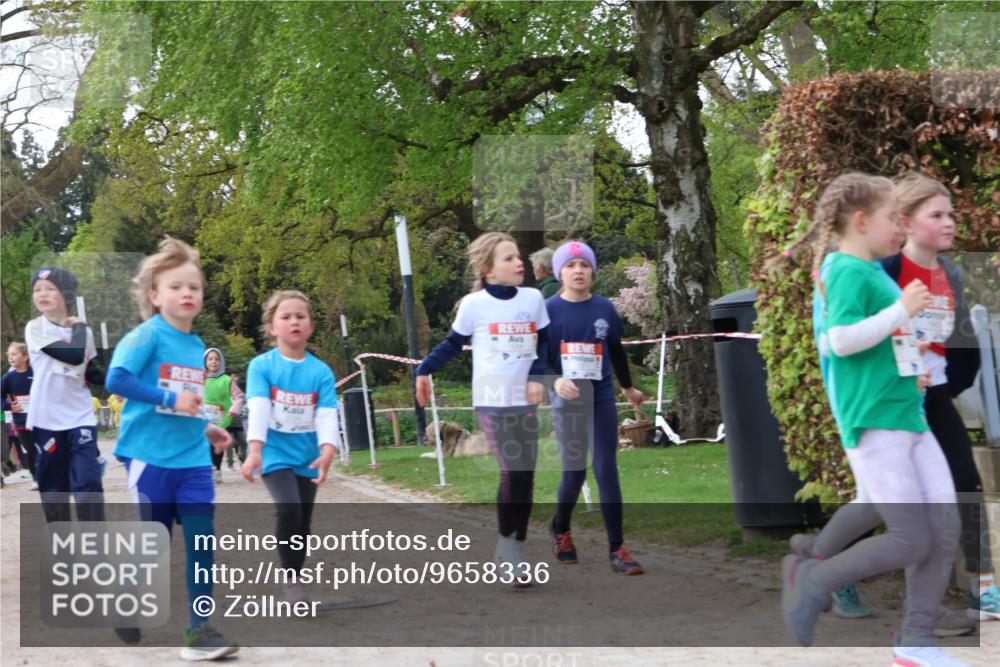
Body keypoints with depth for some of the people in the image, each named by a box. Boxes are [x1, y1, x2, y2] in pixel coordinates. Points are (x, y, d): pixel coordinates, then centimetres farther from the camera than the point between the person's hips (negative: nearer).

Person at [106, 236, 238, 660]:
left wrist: (206, 428, 9)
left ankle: (200, 630, 1)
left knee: (202, 542, -3)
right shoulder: (148, 334, -9)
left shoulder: (197, 345, 11)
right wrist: (171, 399, -23)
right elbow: (117, 379, -21)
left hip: (193, 459, 5)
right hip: (150, 456, -5)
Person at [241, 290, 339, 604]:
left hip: (307, 457, 3)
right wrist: (254, 451, -31)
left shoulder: (321, 372, -3)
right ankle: (292, 578, -8)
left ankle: (295, 579, 27)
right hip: (275, 454, -3)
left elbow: (327, 415, -11)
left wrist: (327, 452, -27)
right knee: (288, 508, -23)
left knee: (303, 522, 9)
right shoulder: (261, 366, -8)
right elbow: (258, 408, -18)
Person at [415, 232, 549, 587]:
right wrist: (425, 369, -5)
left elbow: (544, 343, 11)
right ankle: (508, 547, 0)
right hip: (492, 399, -5)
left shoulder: (533, 298, 5)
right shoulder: (474, 303, -6)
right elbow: (453, 343, 3)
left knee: (526, 475, 5)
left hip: (525, 399, 5)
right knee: (513, 472, -14)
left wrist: (538, 377, -3)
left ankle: (516, 548, 16)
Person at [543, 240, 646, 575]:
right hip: (566, 400, -2)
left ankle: (617, 548, 5)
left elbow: (617, 351, 17)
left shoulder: (605, 308, 3)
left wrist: (628, 387, 29)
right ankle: (560, 530, 34)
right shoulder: (549, 309, -5)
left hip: (602, 398, 2)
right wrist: (555, 381, -24)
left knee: (607, 471, -1)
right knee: (574, 471, 6)